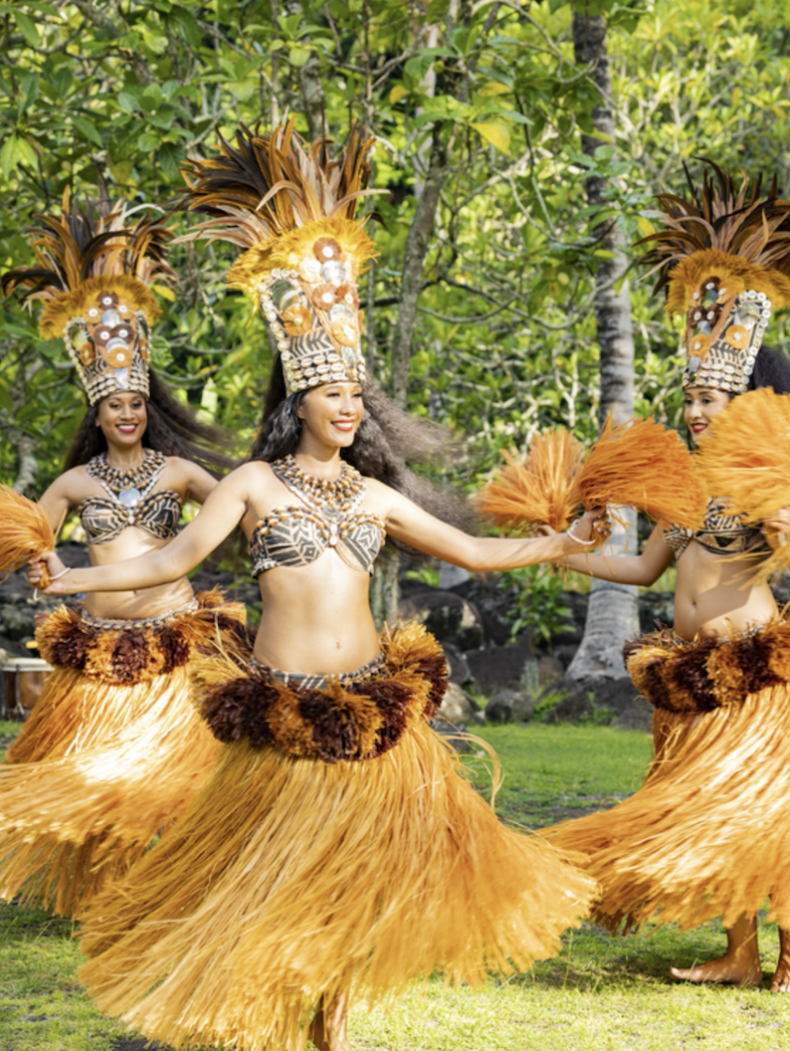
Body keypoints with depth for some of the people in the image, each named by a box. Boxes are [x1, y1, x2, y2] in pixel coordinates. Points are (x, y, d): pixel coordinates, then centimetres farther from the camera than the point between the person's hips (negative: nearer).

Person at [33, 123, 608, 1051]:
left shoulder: (375, 494, 11)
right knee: (272, 873, 2)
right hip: (284, 710, -4)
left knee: (358, 869, 6)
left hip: (371, 708, 4)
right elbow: (174, 559, -7)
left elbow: (471, 550, 17)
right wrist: (67, 579, -17)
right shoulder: (256, 482, 0)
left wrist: (559, 544, 12)